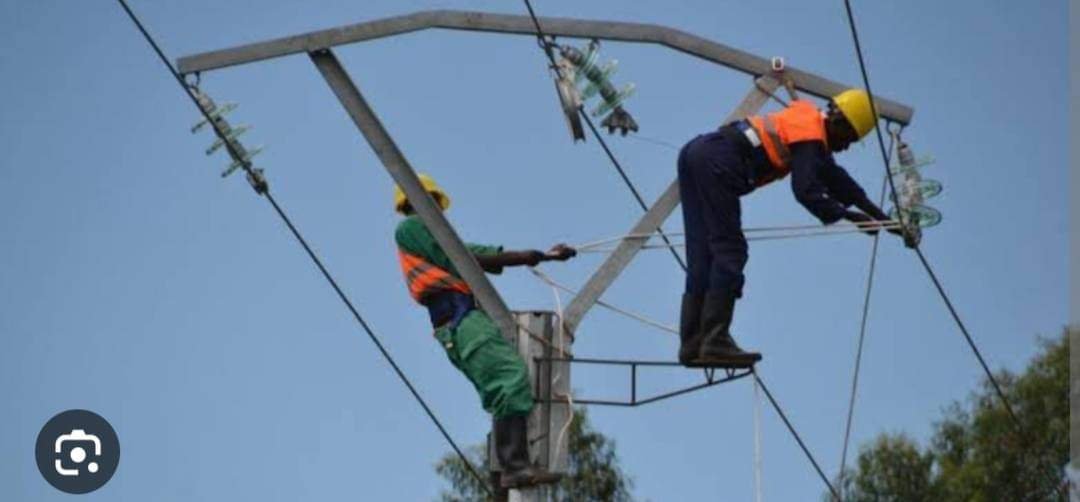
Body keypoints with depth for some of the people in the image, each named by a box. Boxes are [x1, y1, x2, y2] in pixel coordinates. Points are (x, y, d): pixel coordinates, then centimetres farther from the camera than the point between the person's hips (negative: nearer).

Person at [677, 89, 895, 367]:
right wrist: (844, 214, -13)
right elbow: (806, 190, -17)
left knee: (701, 256, 8)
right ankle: (715, 341, -14)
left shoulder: (805, 123, 25)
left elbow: (834, 177, 32)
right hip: (715, 164, -10)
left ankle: (692, 343, 7)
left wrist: (876, 213, 32)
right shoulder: (811, 135, -5)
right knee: (730, 251, -8)